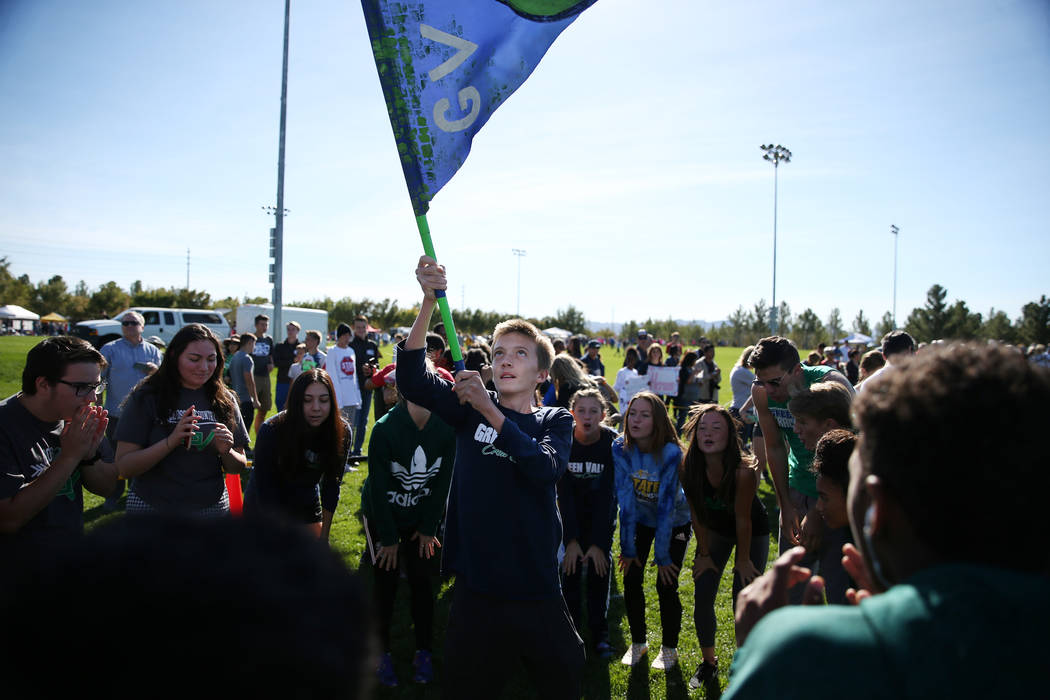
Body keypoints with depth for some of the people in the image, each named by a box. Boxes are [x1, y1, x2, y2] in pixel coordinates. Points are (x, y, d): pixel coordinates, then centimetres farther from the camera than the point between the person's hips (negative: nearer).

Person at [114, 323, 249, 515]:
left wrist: (226, 452, -16)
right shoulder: (146, 397, -8)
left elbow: (239, 468, 5)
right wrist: (171, 442, -26)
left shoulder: (224, 399, 1)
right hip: (153, 508, -2)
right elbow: (124, 468, -13)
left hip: (211, 507, 3)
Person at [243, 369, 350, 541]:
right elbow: (264, 489, -22)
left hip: (307, 507, 3)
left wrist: (324, 535, -6)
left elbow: (331, 485, -8)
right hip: (265, 510, -3)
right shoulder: (271, 431, -27)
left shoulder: (341, 432, -19)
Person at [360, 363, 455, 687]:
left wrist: (429, 527, -3)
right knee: (386, 581, 1)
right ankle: (383, 652, 19)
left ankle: (424, 653, 18)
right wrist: (387, 538, -12)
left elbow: (443, 481, -5)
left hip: (421, 517, 2)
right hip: (382, 515, -2)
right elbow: (378, 486, -17)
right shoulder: (385, 429, -23)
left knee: (422, 581, 2)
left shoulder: (447, 428, -15)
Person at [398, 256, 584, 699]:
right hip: (476, 589, 0)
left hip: (536, 589, 0)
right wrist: (428, 302, -27)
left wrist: (490, 412, -31)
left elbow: (545, 469, -21)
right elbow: (411, 380, -15)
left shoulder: (555, 421, 1)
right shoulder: (470, 410, 1)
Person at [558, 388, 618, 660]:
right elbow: (564, 493, -18)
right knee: (571, 567, -4)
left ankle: (600, 634, 9)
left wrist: (599, 542, -23)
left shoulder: (612, 443, -23)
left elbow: (608, 495, -21)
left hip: (603, 513, -1)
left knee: (599, 568, -4)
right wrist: (571, 539, -22)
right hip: (572, 512, 1)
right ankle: (571, 626, 11)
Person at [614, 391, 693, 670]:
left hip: (675, 522, -3)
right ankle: (637, 642, 22)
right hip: (639, 519, 3)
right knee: (631, 580, -1)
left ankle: (669, 647, 19)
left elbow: (666, 507, -27)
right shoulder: (621, 449, -21)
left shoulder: (670, 453, -29)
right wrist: (627, 547, -17)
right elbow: (625, 499, -19)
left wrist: (663, 556, -22)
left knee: (666, 585, -5)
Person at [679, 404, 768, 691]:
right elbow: (697, 514, -12)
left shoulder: (743, 471, -35)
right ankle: (708, 662, 22)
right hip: (715, 529, 3)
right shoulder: (688, 467, -25)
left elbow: (743, 519, -23)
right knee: (703, 597, 0)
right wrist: (704, 554, -4)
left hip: (753, 531, -3)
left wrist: (743, 559, -12)